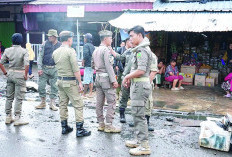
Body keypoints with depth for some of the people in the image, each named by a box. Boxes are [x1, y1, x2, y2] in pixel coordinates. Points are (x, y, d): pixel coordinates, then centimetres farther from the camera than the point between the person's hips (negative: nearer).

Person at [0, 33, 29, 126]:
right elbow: (26, 65, -22)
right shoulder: (24, 51, -11)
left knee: (9, 97, 14)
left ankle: (8, 117, 23)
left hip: (10, 74, 5)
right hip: (19, 75, -5)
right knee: (19, 98, 1)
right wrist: (25, 75, -11)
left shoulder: (7, 50, 2)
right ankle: (17, 118, 5)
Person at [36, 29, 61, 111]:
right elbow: (40, 56, 2)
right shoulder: (45, 44, 1)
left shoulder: (60, 46, 1)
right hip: (44, 68, 1)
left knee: (54, 86, 3)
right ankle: (43, 102, 19)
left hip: (54, 69, 0)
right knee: (41, 86, 2)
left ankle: (52, 103, 16)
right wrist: (39, 68, -5)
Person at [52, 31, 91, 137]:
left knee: (63, 104, 13)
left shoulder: (55, 52, 8)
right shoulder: (70, 51, -13)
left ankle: (64, 127, 21)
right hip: (70, 81, -7)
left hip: (60, 80, 8)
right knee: (78, 105, -2)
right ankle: (79, 130, -2)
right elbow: (76, 69, -16)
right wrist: (80, 82, -12)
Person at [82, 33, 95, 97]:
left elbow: (86, 54, -22)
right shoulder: (92, 46, 16)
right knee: (91, 80, 11)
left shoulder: (86, 45, -10)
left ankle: (84, 94, -1)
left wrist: (83, 61, -10)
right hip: (92, 65, 9)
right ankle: (90, 93, 14)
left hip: (88, 65, -9)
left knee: (86, 80, -5)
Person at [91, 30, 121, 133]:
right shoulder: (106, 50, -11)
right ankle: (108, 125, -3)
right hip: (106, 78, -9)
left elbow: (92, 65, 20)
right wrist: (113, 80, -18)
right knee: (112, 101, -4)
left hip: (98, 77, 9)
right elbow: (108, 66, -18)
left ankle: (101, 124, 17)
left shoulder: (95, 51, 14)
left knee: (99, 102, 10)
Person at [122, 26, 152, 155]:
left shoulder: (141, 50, -15)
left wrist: (127, 76, -10)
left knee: (139, 115, -7)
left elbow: (141, 70, -24)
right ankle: (139, 140, 27)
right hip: (140, 84, 11)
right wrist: (131, 78, 16)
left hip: (140, 85, -11)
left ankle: (144, 146, -1)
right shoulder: (144, 49, 18)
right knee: (137, 114, 16)